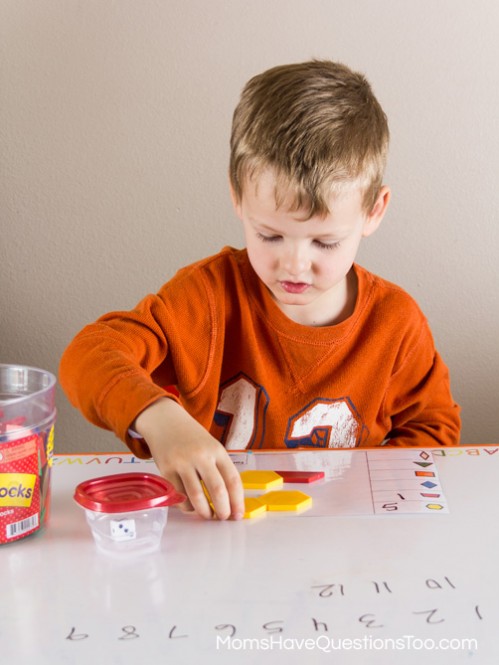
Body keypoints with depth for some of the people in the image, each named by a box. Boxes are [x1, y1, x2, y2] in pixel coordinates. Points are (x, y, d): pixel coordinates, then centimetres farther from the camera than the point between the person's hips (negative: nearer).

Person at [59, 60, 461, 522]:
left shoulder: (396, 322, -5)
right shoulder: (211, 293, -12)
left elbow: (433, 428, 8)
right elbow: (90, 356, -22)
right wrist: (159, 418, -43)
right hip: (207, 522, 0)